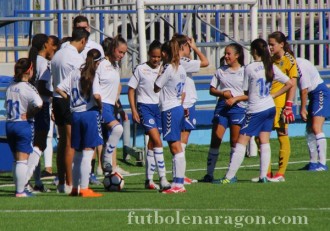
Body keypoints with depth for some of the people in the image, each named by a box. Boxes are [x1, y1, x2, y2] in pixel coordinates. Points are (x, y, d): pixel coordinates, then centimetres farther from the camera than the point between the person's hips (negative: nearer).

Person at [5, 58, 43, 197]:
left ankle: (18, 188, 21)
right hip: (24, 124, -7)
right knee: (23, 160, -3)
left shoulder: (10, 87, 8)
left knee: (16, 159, 16)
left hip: (9, 124, 7)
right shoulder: (27, 88, -14)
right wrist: (29, 114, -10)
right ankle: (20, 191, -4)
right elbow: (39, 104, -29)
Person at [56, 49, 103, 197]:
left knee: (77, 154, 15)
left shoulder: (75, 73, 7)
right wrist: (100, 107, -3)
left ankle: (75, 188, 19)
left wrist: (71, 100, 11)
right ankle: (84, 189, -4)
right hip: (90, 113, -6)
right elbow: (96, 95, -21)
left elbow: (59, 89, 2)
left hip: (75, 114, 6)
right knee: (87, 153, -3)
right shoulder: (95, 75, -9)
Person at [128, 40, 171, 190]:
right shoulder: (140, 70, -2)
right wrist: (134, 110, -6)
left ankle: (149, 179, 17)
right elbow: (131, 90, 1)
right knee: (157, 142, -17)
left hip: (160, 107, 5)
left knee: (152, 144, 9)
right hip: (145, 106, -5)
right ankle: (162, 179, -22)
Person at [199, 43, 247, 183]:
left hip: (238, 107, -3)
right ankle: (209, 174, 0)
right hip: (222, 107, 3)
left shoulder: (244, 72, 1)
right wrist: (222, 93, -6)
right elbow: (212, 90, 13)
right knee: (215, 140, -3)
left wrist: (235, 99, -14)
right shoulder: (221, 71, 11)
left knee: (235, 141, 0)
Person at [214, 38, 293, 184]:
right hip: (270, 108, 6)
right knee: (265, 142, 10)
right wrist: (273, 95, 9)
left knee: (241, 142, -4)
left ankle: (230, 177, -5)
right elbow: (289, 83, 6)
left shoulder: (250, 68, -11)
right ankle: (263, 176, 6)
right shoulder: (271, 67, 3)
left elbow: (246, 92, -4)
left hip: (255, 110, -6)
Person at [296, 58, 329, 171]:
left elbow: (304, 90, -17)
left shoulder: (300, 66, -19)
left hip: (321, 94, -10)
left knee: (316, 128, -17)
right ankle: (313, 162, 16)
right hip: (314, 95, 10)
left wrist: (303, 109, -10)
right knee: (310, 129, 11)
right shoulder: (296, 63, 10)